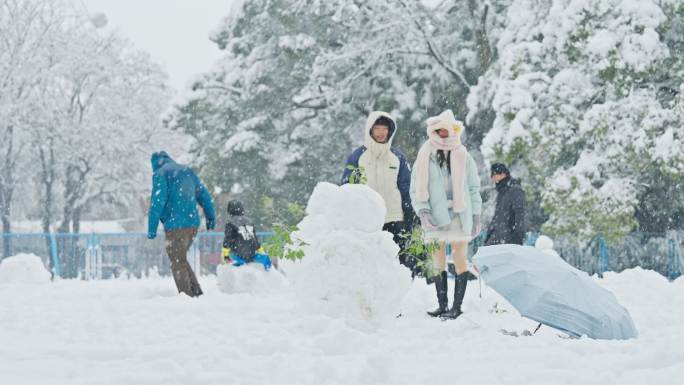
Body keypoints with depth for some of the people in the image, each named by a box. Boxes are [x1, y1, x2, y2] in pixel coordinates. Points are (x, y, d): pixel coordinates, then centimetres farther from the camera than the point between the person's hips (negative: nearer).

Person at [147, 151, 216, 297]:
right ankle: (196, 291, 12)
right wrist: (211, 217, 24)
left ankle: (187, 295, -1)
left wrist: (152, 228, -12)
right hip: (193, 223, 7)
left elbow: (157, 202, -13)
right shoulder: (187, 171, 17)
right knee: (181, 259, 19)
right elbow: (204, 195, 18)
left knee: (178, 262, 2)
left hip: (176, 225, -7)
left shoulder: (160, 173, -4)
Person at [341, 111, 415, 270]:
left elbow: (406, 189, 12)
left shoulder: (398, 157, 9)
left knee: (402, 262, -6)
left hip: (394, 219, 1)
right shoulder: (357, 157, 5)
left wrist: (409, 215, 6)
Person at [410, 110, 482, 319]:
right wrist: (422, 211, -9)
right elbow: (416, 189, 6)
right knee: (438, 261, 4)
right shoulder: (425, 157, 5)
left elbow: (474, 188, 10)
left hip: (459, 215, -1)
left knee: (459, 259, -3)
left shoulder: (463, 157, 5)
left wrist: (476, 216, 6)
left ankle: (457, 306, 0)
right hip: (435, 217, 1)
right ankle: (442, 305, 10)